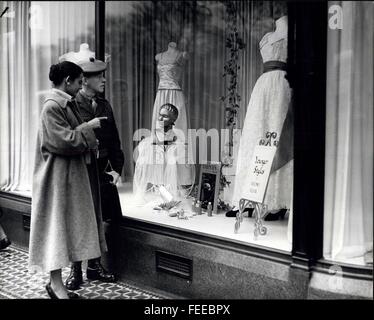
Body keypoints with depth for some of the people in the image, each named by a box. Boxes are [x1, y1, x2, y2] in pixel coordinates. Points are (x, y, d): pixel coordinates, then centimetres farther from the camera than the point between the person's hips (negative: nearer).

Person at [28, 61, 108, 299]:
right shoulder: (52, 107, -16)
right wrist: (88, 128, -13)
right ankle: (56, 284, 7)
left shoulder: (67, 103, 13)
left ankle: (56, 282, 20)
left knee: (66, 226, 11)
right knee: (57, 226, -3)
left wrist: (89, 141, 6)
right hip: (58, 177, -10)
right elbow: (62, 140, -22)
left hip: (71, 175, 10)